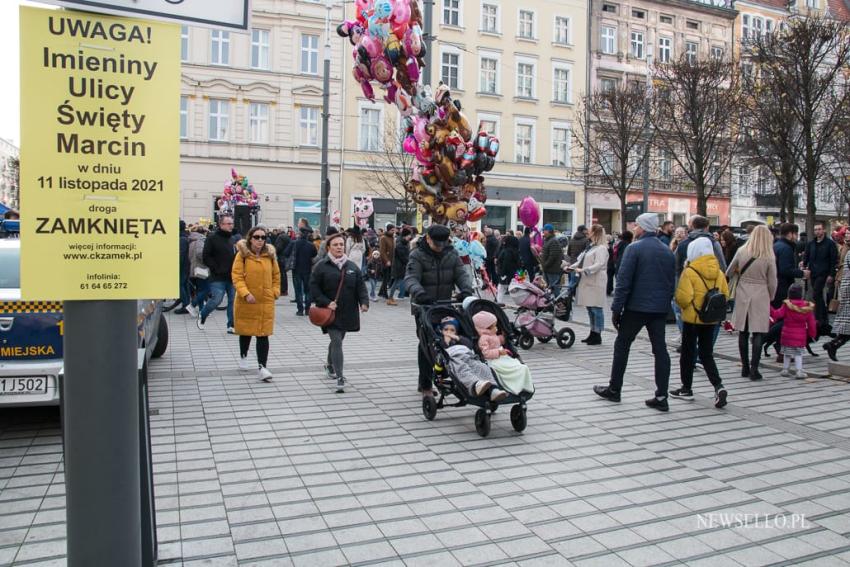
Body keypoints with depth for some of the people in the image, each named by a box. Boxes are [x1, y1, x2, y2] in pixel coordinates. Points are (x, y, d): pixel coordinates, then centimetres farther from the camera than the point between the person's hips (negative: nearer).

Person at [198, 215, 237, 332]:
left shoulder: (233, 238, 12)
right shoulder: (212, 238, -4)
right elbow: (206, 257, -7)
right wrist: (216, 269, -12)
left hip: (232, 277, 5)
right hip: (218, 278, -5)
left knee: (233, 301, 3)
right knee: (216, 300, -7)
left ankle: (232, 325, 12)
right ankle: (202, 316, 21)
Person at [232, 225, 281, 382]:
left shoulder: (270, 254, 1)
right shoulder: (242, 254, -9)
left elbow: (276, 275, 11)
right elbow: (237, 276, -12)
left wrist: (275, 291, 1)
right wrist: (245, 293, -23)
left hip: (266, 301, 1)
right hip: (246, 301, -1)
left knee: (263, 334, -4)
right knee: (246, 331, 17)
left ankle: (262, 367, -2)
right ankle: (243, 357, 41)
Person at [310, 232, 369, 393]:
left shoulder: (352, 266, 6)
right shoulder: (321, 266, -5)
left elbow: (361, 286, 4)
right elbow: (313, 287, -6)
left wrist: (364, 302, -13)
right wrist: (326, 302, -17)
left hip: (348, 312, 5)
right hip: (330, 312, -5)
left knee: (337, 340, 20)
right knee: (337, 342, -13)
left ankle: (330, 366, 45)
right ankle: (340, 378, -12)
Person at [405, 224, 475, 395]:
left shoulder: (451, 254, 7)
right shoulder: (417, 255, -7)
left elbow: (461, 274, 2)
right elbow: (411, 278, -19)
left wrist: (466, 290, -20)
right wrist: (419, 293, -39)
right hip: (424, 307, -4)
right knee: (426, 344, -1)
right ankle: (425, 384, 9)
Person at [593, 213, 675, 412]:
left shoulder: (635, 248, -9)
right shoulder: (668, 252, 10)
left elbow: (623, 281, -13)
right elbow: (672, 283, 14)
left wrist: (616, 309, -9)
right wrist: (666, 303, 19)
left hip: (636, 307, -5)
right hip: (660, 309, 5)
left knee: (622, 345, 8)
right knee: (660, 349, 6)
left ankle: (614, 389, 16)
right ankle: (661, 397, 5)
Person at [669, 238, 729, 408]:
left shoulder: (689, 272, -15)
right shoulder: (719, 273, 3)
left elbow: (683, 297, -21)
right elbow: (725, 295, 6)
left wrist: (682, 305, 0)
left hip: (692, 318, -5)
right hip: (711, 319, 5)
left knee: (688, 353, 9)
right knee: (707, 355, 12)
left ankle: (687, 389, 18)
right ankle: (718, 386, -4)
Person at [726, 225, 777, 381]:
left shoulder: (741, 251, -1)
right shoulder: (769, 257, -7)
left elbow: (729, 273, 7)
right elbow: (772, 282, -2)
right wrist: (770, 298, 13)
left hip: (742, 295, 2)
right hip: (760, 296, -2)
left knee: (743, 332, 10)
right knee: (758, 333, 2)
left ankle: (745, 367, 17)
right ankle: (754, 369, -2)